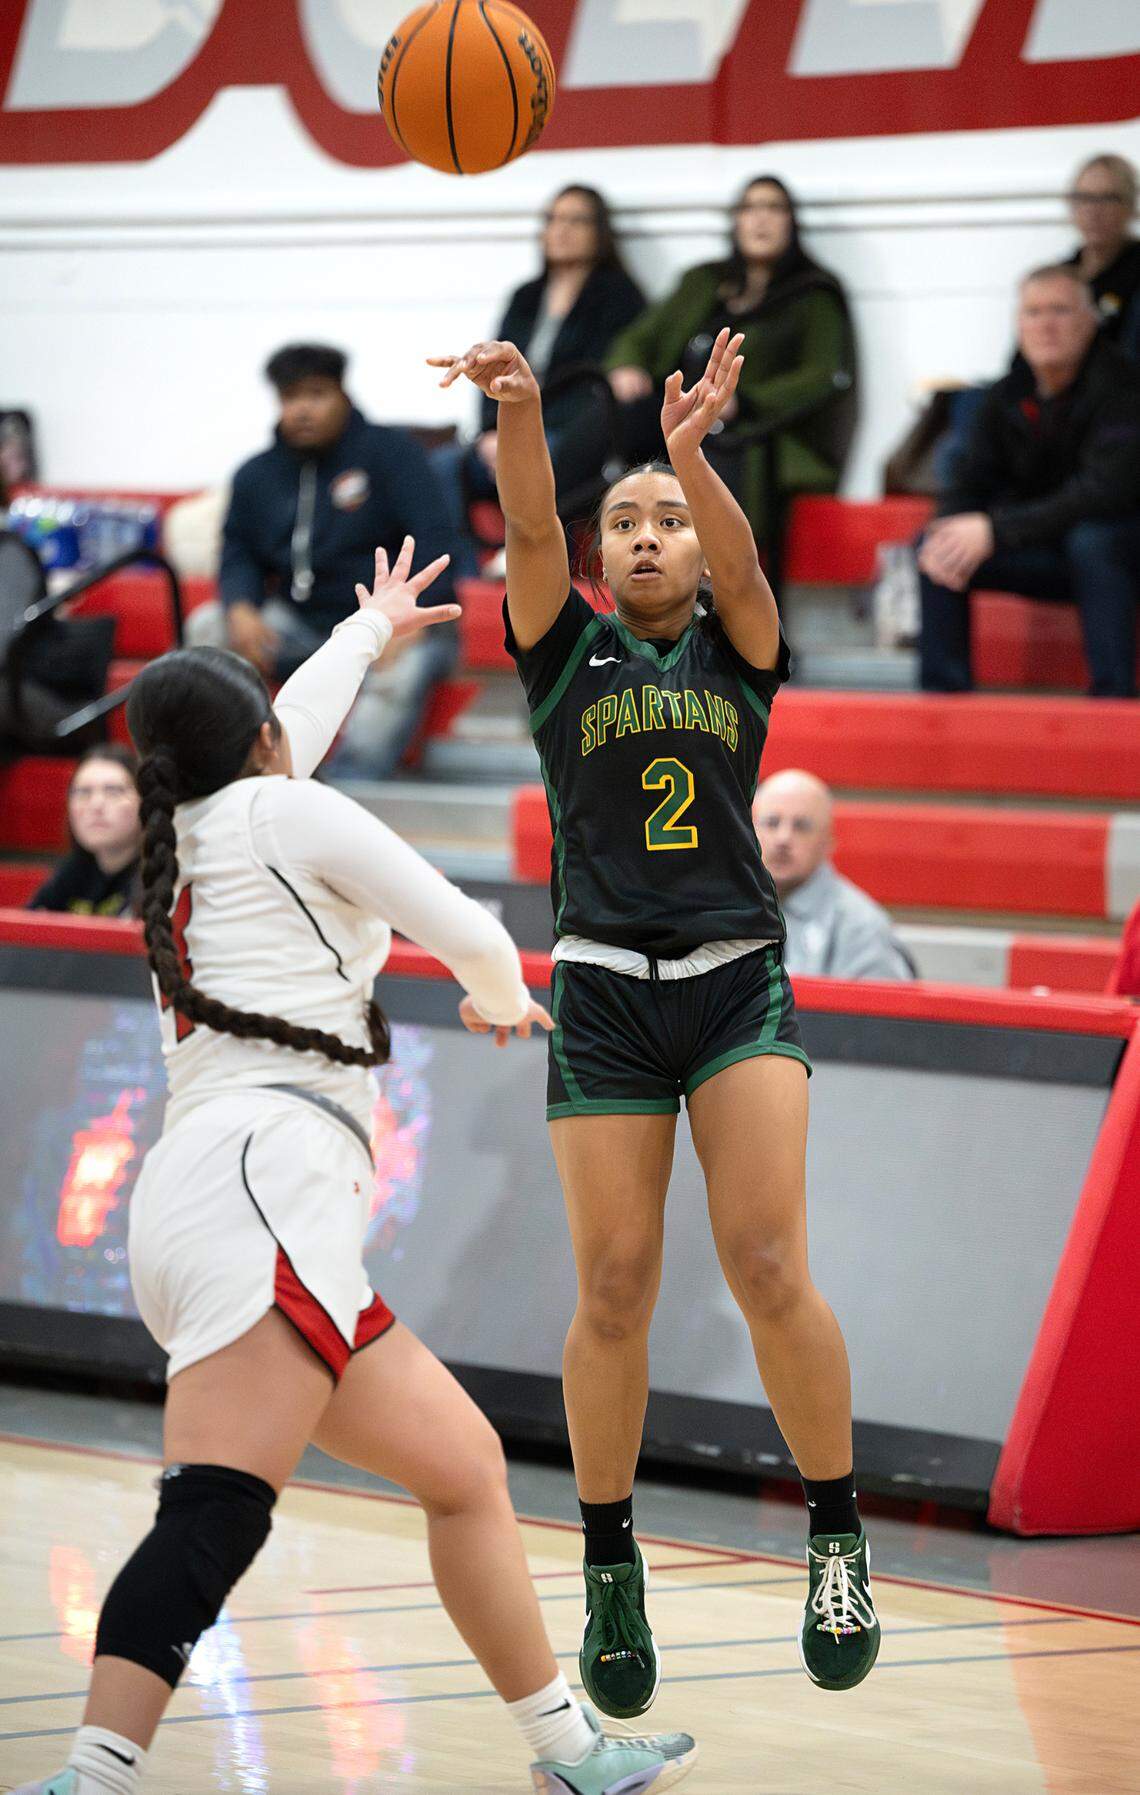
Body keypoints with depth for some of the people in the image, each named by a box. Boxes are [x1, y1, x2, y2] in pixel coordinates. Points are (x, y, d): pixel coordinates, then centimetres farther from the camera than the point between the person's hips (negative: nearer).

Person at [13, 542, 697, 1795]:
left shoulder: (176, 839, 25)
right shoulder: (282, 813, 5)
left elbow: (289, 727, 47)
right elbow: (470, 937, 14)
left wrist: (370, 632, 65)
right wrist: (499, 998, 37)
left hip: (189, 1196, 9)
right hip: (261, 1184, -9)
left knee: (465, 1467, 15)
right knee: (216, 1517, -25)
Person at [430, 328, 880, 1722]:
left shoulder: (737, 652, 10)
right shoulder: (566, 652, 9)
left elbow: (740, 562, -13)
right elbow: (529, 535, -10)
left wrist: (694, 452, -33)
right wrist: (517, 413, -30)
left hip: (739, 983, 0)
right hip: (604, 993, 0)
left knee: (771, 1273, -14)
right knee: (614, 1292, -3)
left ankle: (837, 1534, 0)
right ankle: (609, 1566, 11)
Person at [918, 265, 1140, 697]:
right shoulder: (1007, 397, 1)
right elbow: (969, 484, 1)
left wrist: (997, 529, -34)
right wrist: (945, 537, -24)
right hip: (1050, 555, 6)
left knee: (1091, 538, -39)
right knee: (938, 548, -9)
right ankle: (942, 692, -8)